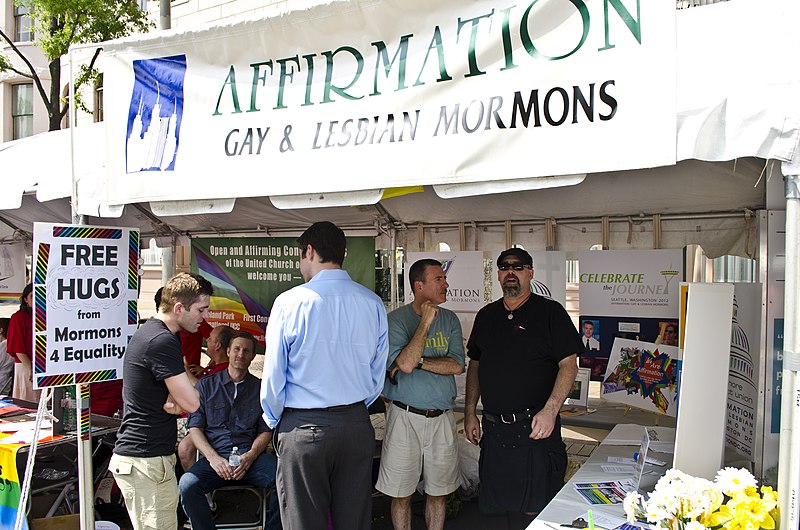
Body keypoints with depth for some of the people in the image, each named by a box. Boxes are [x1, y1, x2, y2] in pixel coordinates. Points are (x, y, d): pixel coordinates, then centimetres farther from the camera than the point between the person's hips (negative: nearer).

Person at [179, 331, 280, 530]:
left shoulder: (260, 388, 14)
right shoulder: (206, 385, 14)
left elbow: (266, 431, 10)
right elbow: (194, 428, 7)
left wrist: (250, 456, -10)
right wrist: (213, 458, -10)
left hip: (251, 456, 0)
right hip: (215, 456, 0)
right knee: (187, 485, -30)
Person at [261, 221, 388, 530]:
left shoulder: (290, 302, -12)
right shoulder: (372, 303, 0)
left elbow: (273, 377, -7)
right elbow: (378, 374, 7)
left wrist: (274, 421, 10)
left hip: (302, 428, -3)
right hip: (357, 426, 4)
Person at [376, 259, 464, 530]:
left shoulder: (449, 319, 6)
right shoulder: (396, 320, -7)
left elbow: (457, 365, -5)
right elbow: (405, 363, -21)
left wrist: (418, 360, -14)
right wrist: (425, 322, -17)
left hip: (442, 417, 4)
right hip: (405, 416, -3)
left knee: (438, 492, 14)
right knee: (401, 494, 7)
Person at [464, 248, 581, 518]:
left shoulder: (550, 312, -3)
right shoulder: (486, 315, 12)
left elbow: (569, 365, -9)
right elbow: (475, 365, 17)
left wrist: (550, 410, -21)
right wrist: (469, 412, 11)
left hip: (535, 427, -4)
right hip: (493, 430, 5)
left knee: (536, 510, 3)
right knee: (495, 507, 12)